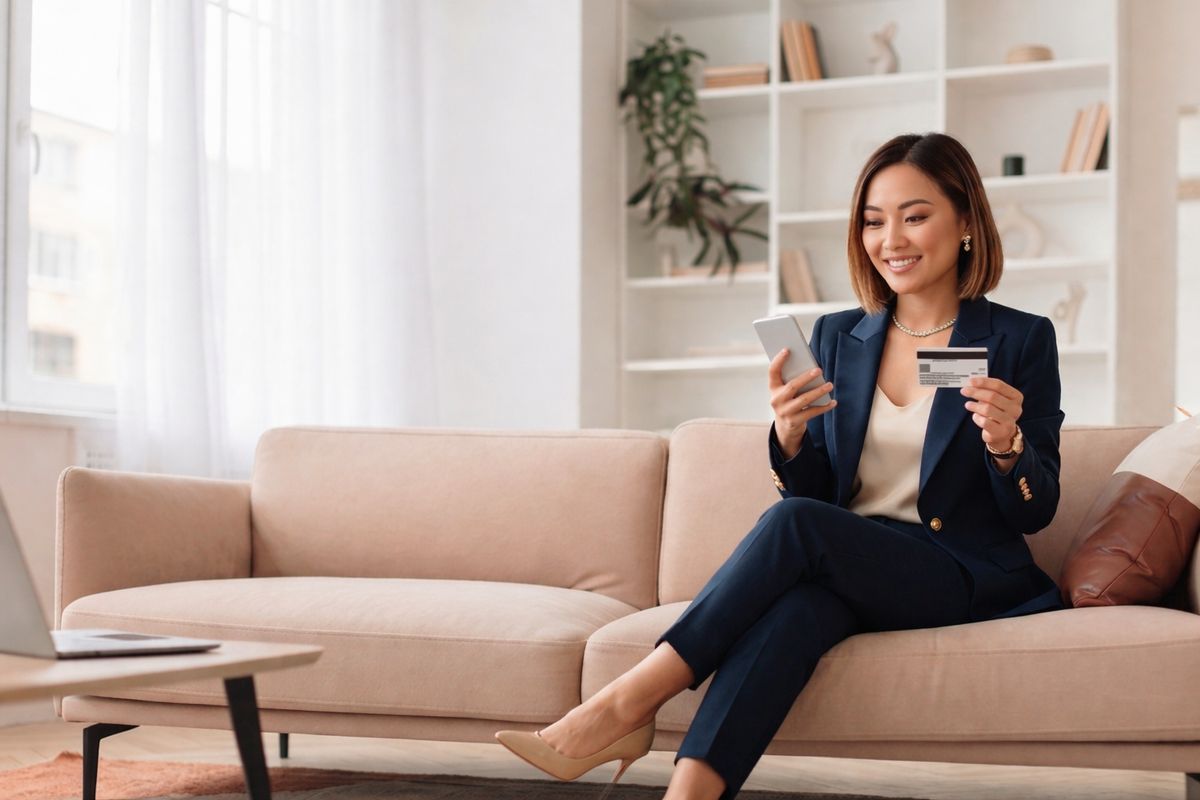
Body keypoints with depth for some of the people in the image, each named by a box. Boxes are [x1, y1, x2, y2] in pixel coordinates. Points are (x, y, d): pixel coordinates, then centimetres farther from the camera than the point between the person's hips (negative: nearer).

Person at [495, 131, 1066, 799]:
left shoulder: (1022, 340, 0)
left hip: (968, 577, -3)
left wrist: (1005, 443, -21)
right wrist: (791, 437, -14)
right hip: (846, 566, 3)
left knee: (795, 525, -30)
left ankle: (631, 701, -26)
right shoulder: (837, 337, 11)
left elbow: (1036, 513, 1)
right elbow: (813, 492, 9)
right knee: (797, 598, -35)